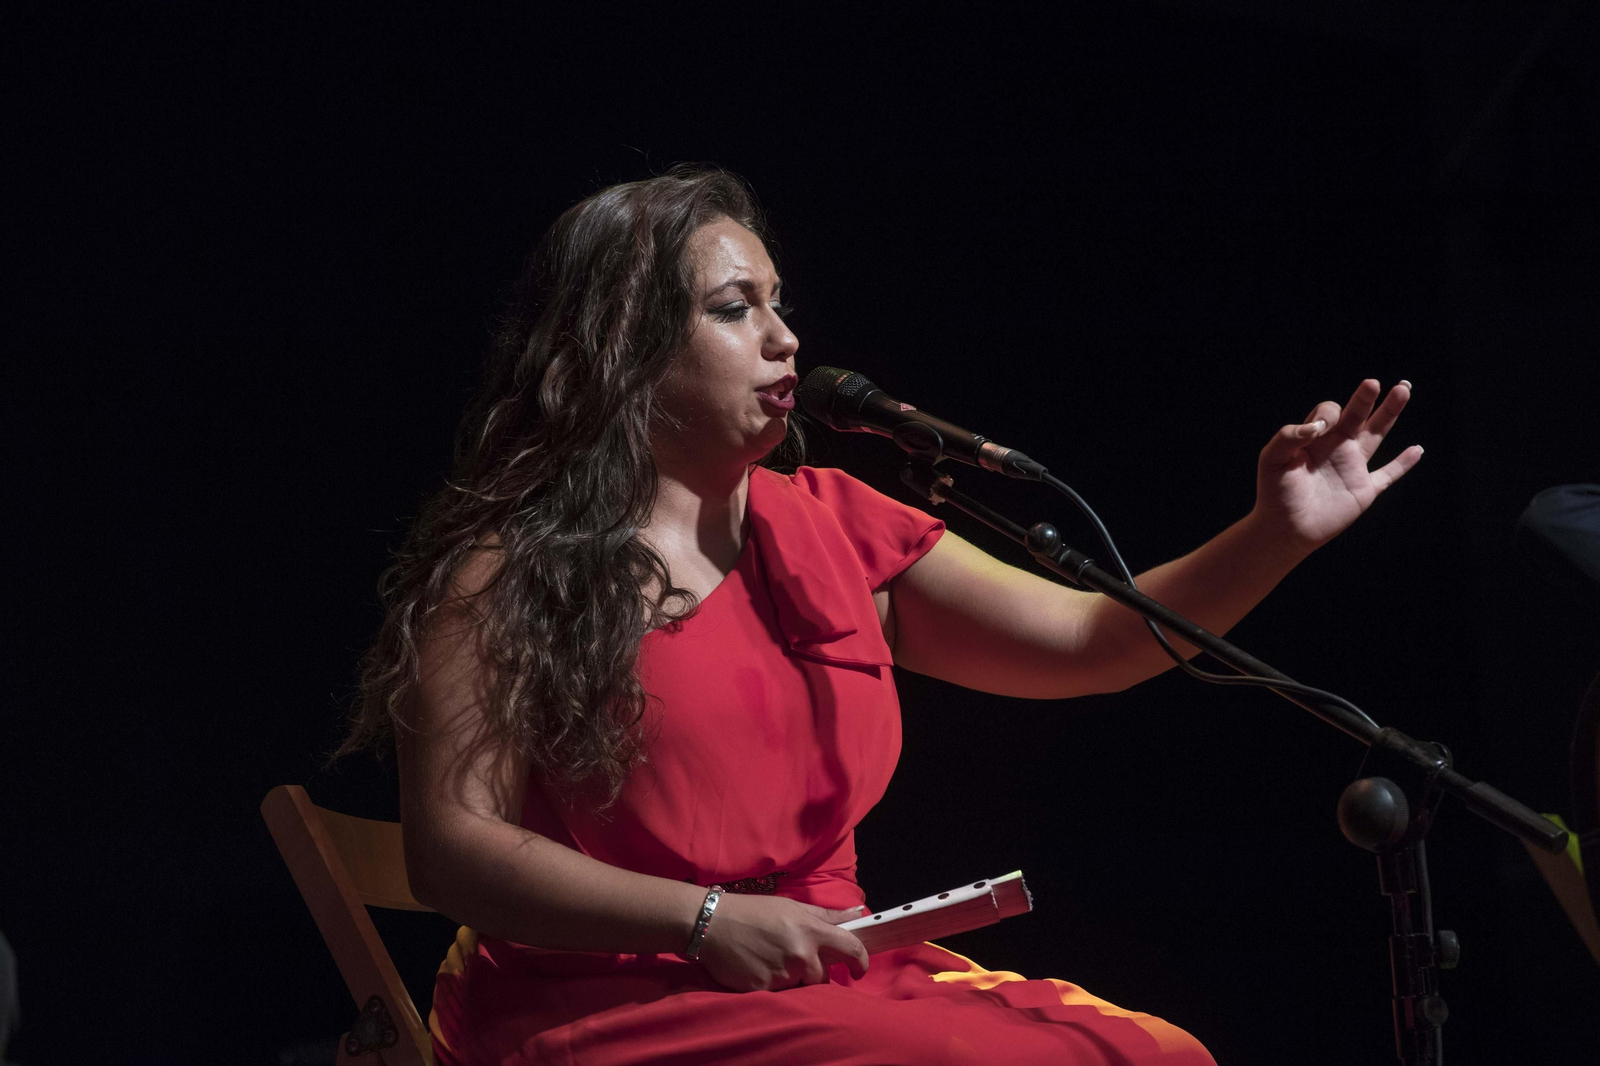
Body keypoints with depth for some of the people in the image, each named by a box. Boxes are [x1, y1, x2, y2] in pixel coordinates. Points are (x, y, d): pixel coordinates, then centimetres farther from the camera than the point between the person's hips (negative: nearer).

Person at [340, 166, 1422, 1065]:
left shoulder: (832, 530, 16)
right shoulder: (505, 573, -2)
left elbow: (1083, 643, 12)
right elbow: (452, 846, -8)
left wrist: (1278, 535, -3)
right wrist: (704, 923, -17)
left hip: (829, 976, 6)